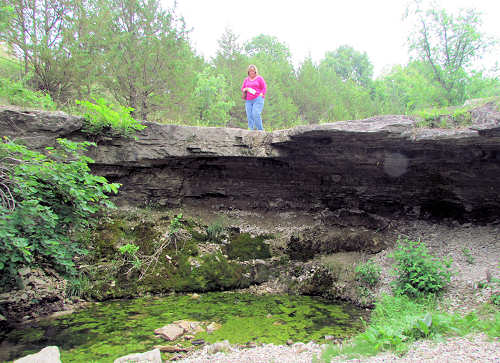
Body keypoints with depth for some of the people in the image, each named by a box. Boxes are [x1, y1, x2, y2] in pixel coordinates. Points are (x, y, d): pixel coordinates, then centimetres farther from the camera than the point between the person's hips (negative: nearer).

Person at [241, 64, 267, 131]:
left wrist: (260, 96, -10)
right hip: (248, 100, 5)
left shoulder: (259, 78, 7)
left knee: (256, 114, -20)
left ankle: (260, 130, -13)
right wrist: (245, 89, 0)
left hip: (258, 100, -5)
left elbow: (264, 88, 3)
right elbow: (242, 88, 23)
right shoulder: (246, 80, 19)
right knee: (249, 116, -5)